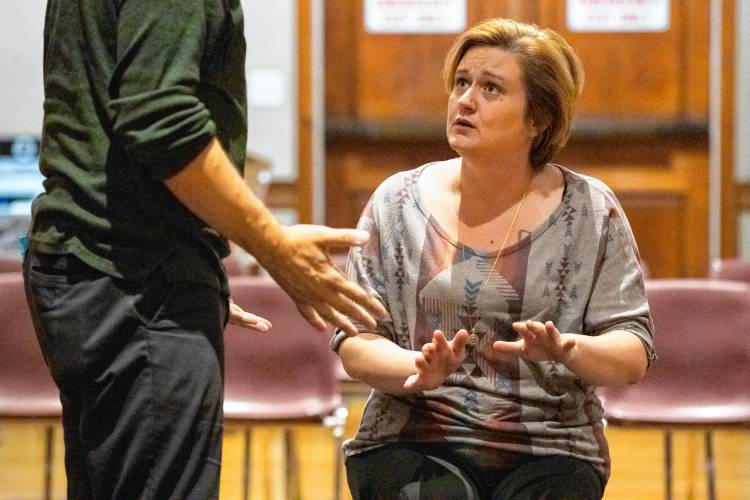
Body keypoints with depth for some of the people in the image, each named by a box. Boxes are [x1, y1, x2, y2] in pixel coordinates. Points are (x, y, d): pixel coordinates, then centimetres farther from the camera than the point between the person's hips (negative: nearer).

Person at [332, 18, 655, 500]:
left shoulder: (590, 212, 3)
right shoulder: (398, 202, 5)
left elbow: (634, 355, 0)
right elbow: (354, 342, 3)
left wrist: (567, 350, -22)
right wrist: (418, 370, -19)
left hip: (547, 454, 1)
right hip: (412, 444, -1)